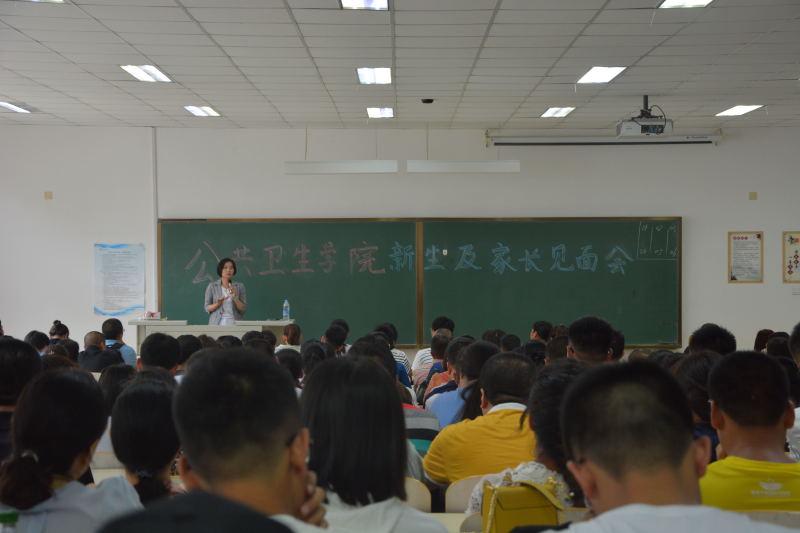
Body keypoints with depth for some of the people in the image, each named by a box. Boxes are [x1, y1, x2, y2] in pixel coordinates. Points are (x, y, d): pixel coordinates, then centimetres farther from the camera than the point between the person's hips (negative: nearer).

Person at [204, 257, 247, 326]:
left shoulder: (240, 286, 5)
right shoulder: (212, 286, 3)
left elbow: (243, 309, 2)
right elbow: (207, 308, 4)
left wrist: (235, 297, -12)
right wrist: (217, 304, -14)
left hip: (234, 323, 1)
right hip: (217, 324, -1)